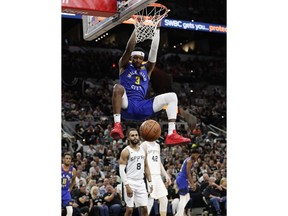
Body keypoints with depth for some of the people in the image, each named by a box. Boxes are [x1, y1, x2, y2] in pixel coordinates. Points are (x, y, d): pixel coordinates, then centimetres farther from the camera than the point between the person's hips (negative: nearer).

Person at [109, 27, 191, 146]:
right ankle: (117, 125, -44)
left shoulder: (147, 68, 19)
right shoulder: (125, 65, 11)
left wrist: (157, 29, 1)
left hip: (141, 106, 4)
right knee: (118, 87, -37)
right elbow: (129, 48, -5)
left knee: (172, 96, -9)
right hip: (126, 105, -4)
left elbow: (154, 51, 8)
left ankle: (171, 134, -23)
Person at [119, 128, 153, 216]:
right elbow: (121, 170, -13)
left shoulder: (143, 150, 11)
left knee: (144, 208, 4)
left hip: (141, 182, 6)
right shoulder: (126, 151, -8)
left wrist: (150, 182, 9)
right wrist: (127, 186, -21)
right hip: (130, 183, -5)